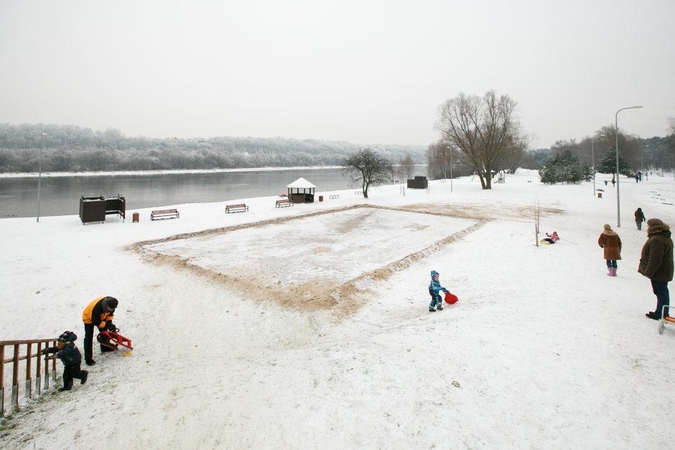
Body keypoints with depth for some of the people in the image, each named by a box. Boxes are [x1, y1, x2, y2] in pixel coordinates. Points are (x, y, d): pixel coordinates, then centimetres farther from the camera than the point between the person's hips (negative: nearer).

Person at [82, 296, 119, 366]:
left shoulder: (110, 304, -26)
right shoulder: (97, 308, -45)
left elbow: (110, 313, -6)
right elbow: (96, 322, -32)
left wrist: (109, 322, -18)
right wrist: (107, 325, -28)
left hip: (100, 317, 7)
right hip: (89, 317, -6)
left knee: (104, 332, 16)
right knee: (89, 338, -8)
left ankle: (105, 347, 39)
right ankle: (88, 358, -5)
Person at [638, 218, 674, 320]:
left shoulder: (656, 240, -25)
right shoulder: (665, 238, 11)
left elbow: (655, 260, -27)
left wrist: (648, 272, -20)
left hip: (659, 273, -11)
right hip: (664, 272, 11)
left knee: (660, 292, -2)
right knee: (663, 292, 18)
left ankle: (661, 314, 6)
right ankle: (663, 313, 29)